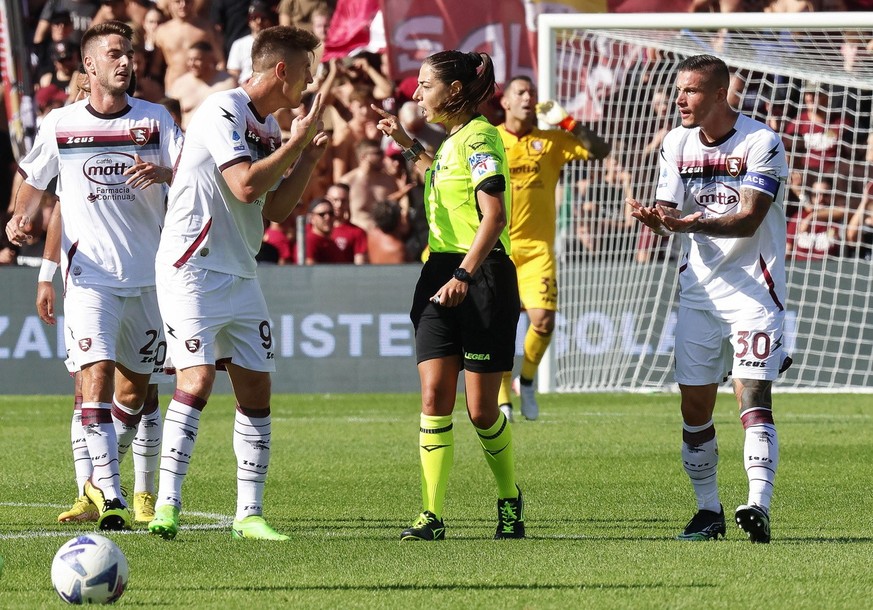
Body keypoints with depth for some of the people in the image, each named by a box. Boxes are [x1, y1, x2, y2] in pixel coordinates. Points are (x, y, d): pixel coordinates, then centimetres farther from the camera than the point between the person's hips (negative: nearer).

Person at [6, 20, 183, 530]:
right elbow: (34, 182, 16)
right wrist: (21, 219, -3)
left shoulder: (155, 119, 4)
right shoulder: (60, 125, 3)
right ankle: (109, 496, -22)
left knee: (135, 384, 12)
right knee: (97, 373, -19)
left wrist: (163, 173, -26)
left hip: (149, 274, 3)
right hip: (91, 274, -2)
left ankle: (99, 479, 33)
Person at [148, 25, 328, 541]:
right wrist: (298, 141, -15)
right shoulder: (223, 111, -12)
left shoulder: (271, 127, 15)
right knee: (197, 381, -18)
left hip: (240, 276, 9)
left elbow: (275, 209, 18)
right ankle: (167, 506, -16)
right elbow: (246, 185, -23)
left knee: (256, 391, 4)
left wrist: (308, 160, 7)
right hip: (192, 268, -9)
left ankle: (250, 514, 8)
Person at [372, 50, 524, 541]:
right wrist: (409, 146, 35)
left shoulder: (479, 137, -11)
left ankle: (511, 501, 21)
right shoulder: (455, 140, 16)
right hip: (442, 275, 8)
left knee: (482, 410, -1)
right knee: (435, 396, -4)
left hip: (482, 277, -8)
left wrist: (464, 274, -29)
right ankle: (433, 516, -7)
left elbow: (494, 215, -21)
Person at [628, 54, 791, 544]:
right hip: (698, 286, 6)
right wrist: (654, 219, -19)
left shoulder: (761, 143, -12)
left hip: (753, 285, -6)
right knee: (694, 402, 5)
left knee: (753, 394, -17)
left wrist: (695, 223, -36)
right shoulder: (677, 143, 6)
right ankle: (708, 510, 16)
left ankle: (759, 506, -27)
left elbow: (749, 219, -20)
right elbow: (669, 213, 5)